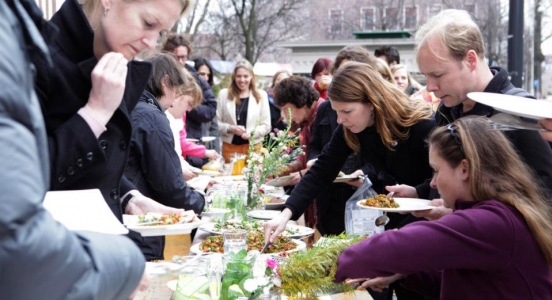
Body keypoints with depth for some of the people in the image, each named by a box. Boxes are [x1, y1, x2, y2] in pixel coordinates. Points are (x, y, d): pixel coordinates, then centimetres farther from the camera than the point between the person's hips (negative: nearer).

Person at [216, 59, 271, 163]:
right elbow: (216, 122, 4)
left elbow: (266, 125, 4)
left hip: (253, 147, 0)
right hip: (229, 147, 0)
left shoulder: (261, 95, 6)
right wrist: (230, 128, -13)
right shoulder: (224, 94, 6)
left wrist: (251, 133, -13)